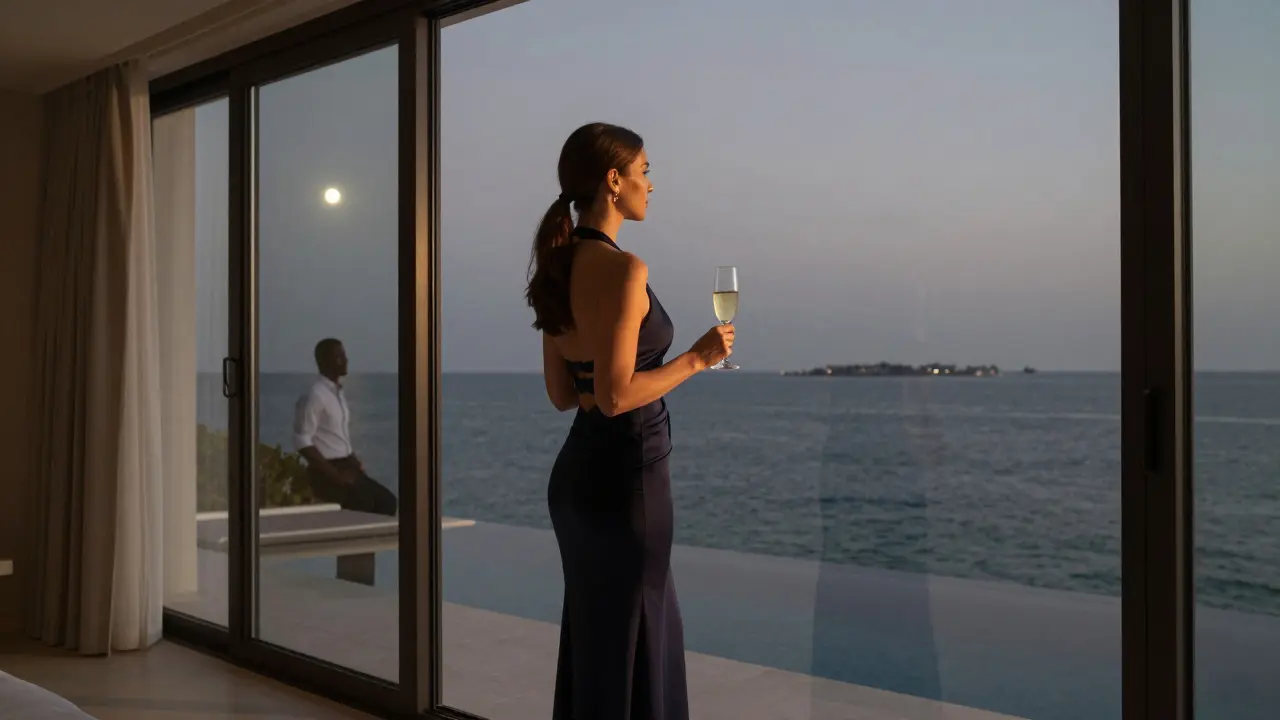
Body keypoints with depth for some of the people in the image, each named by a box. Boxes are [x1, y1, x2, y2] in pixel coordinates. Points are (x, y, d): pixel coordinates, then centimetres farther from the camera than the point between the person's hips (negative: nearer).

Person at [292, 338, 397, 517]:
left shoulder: (339, 393, 12)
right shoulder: (314, 396, -15)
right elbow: (302, 442, -20)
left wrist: (355, 461, 6)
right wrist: (335, 475, -20)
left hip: (346, 468, 8)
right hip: (326, 473, -8)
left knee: (386, 501, -2)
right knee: (362, 504, -22)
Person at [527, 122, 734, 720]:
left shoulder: (560, 265, 9)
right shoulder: (622, 268, -18)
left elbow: (562, 393, 12)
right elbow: (615, 396, -23)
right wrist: (696, 358, -11)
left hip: (578, 469, 9)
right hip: (624, 474, -9)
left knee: (593, 640, 22)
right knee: (624, 649, 5)